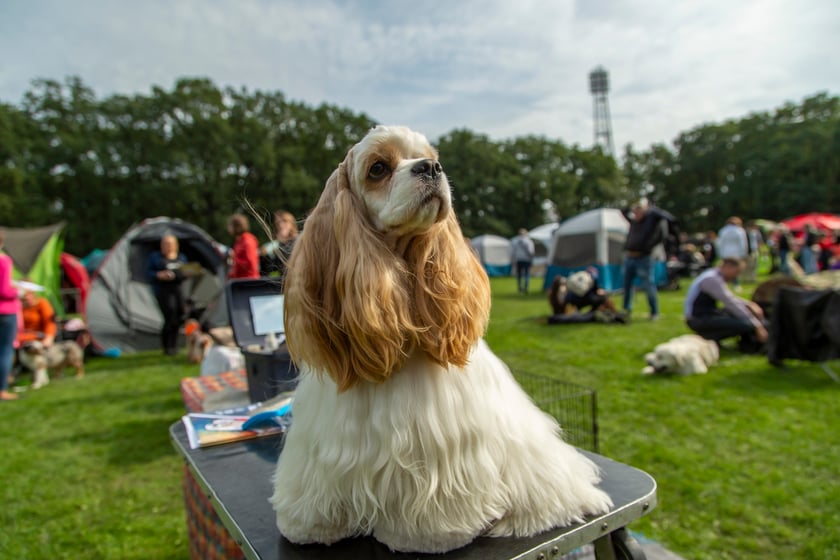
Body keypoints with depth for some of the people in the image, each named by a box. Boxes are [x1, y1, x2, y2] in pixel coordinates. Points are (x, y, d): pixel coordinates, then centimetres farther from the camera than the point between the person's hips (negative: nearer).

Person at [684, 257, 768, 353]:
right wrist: (756, 325, -23)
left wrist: (750, 304, 4)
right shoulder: (712, 279, -21)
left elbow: (731, 299, 21)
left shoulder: (717, 277, 10)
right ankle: (710, 339, -6)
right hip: (699, 320, -11)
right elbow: (731, 304, -25)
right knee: (746, 325, -20)